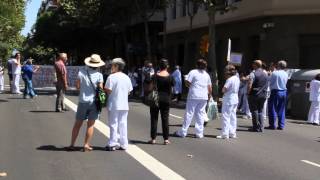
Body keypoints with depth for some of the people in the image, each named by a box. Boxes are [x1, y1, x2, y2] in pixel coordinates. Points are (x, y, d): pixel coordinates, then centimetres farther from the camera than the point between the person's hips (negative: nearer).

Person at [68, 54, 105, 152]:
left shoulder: (81, 72, -5)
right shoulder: (99, 75, -9)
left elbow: (77, 86, -1)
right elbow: (100, 89, -8)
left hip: (83, 101, 2)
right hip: (94, 102, -1)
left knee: (78, 123, 12)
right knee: (90, 125, 8)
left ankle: (72, 144, 17)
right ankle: (86, 145, 8)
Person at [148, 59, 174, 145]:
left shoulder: (155, 76, -8)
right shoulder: (170, 77, -2)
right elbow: (171, 88, 6)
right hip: (166, 99, 2)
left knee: (154, 118, 5)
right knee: (165, 119, 6)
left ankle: (153, 138, 6)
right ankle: (166, 139, 6)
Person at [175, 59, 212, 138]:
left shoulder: (193, 72, -3)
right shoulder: (207, 75, 12)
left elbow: (187, 82, -10)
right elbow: (210, 87, 12)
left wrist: (191, 86, 9)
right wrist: (209, 95, 25)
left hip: (193, 96, -4)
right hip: (204, 97, 4)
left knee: (189, 114, -1)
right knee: (200, 114, 8)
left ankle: (183, 132, 2)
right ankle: (199, 133, 7)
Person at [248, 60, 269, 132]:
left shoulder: (253, 74, -12)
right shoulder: (265, 73, 9)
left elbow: (250, 85, -17)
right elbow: (267, 85, 12)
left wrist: (248, 92, -5)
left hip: (254, 95, -6)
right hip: (263, 95, 6)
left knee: (254, 110, 2)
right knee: (260, 111, 12)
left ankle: (256, 127, 3)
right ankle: (261, 127, 9)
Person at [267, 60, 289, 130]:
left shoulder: (274, 73, -10)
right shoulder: (286, 74, 5)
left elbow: (270, 82, -4)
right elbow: (285, 83, 12)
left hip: (275, 91, -5)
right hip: (283, 92, 5)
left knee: (272, 109, 3)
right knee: (281, 109, 10)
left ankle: (272, 125, 1)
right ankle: (281, 125, 10)